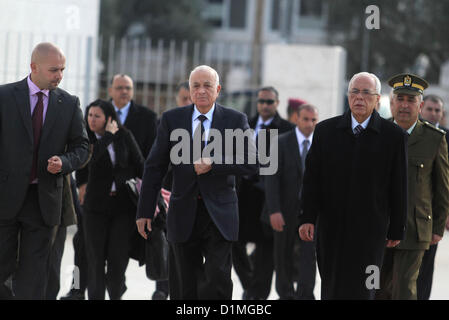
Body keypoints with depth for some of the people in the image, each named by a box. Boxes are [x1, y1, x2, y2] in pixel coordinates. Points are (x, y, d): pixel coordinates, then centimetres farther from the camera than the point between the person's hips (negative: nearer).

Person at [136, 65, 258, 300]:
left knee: (218, 281, -12)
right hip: (184, 215, 2)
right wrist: (145, 211, 2)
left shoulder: (235, 120, 2)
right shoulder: (171, 119, 6)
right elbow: (154, 168, 6)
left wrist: (214, 164, -17)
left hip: (219, 215, -2)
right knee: (187, 287, 6)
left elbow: (251, 163, -6)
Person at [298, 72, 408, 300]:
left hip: (369, 230, -2)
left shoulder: (394, 136, 0)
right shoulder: (325, 131, 6)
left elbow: (399, 188, 2)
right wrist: (307, 218, -4)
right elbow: (311, 177, 5)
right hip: (330, 228, 3)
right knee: (330, 289, 8)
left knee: (360, 291, -7)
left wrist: (396, 230, 2)